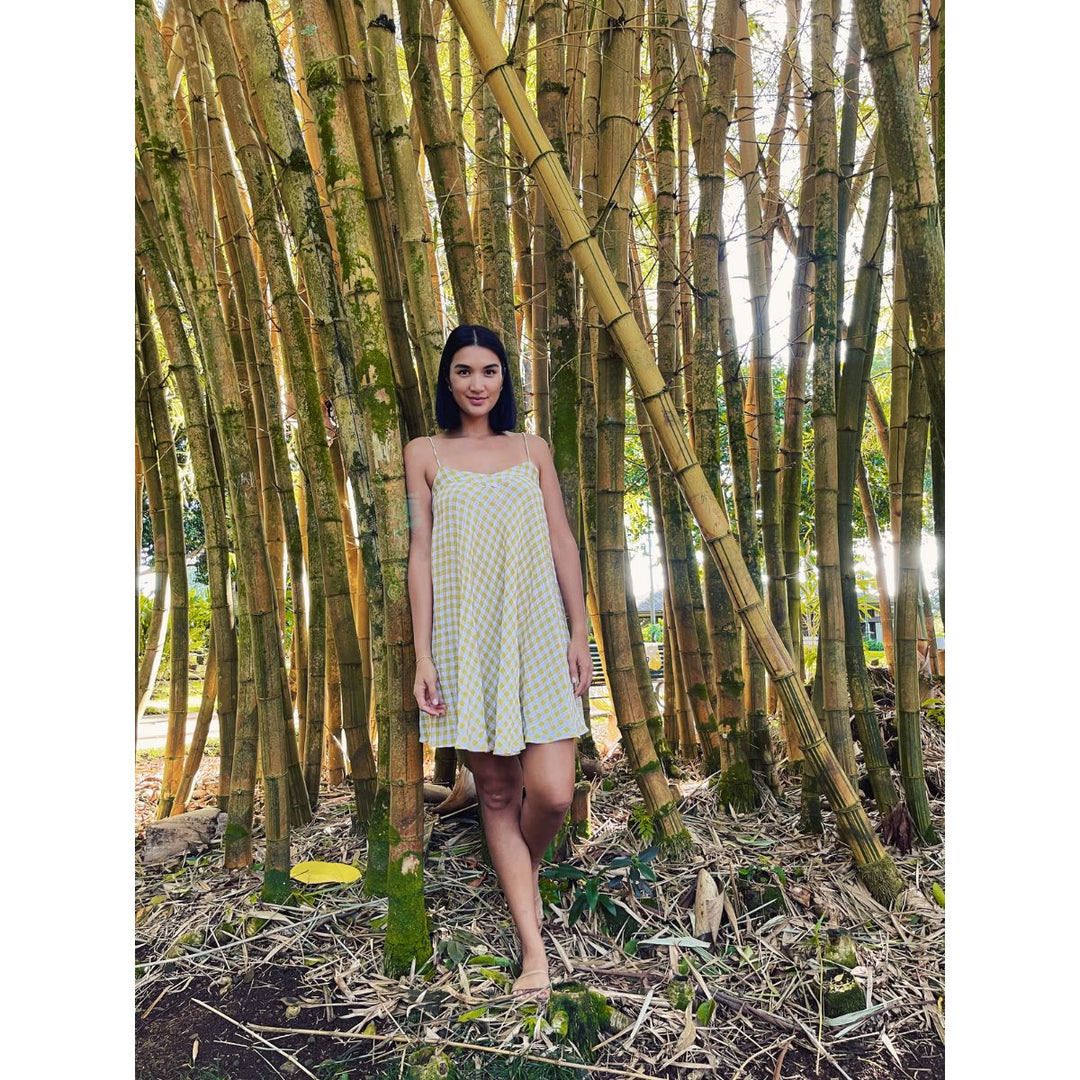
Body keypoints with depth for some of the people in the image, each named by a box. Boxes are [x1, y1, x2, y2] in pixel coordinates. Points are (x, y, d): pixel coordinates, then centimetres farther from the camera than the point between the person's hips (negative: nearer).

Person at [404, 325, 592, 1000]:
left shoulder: (531, 449, 12)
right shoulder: (426, 454, 8)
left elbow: (563, 542, 10)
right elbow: (421, 552, 3)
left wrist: (580, 633, 4)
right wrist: (424, 656, -3)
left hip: (538, 635, 1)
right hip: (468, 639, -1)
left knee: (553, 792, -6)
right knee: (496, 792, 5)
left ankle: (527, 869, 30)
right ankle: (534, 949, 18)